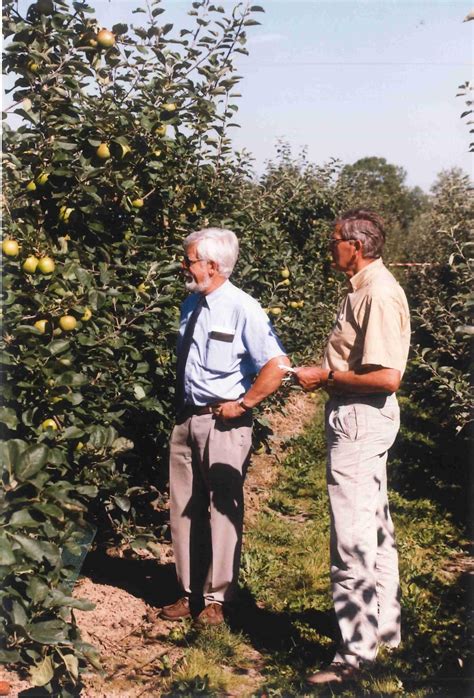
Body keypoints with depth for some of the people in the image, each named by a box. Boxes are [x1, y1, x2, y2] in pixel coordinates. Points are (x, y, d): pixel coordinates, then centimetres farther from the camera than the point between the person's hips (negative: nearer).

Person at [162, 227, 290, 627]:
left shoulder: (242, 309, -15)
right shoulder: (191, 305, 8)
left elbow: (277, 366, -20)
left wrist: (242, 404, -15)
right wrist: (179, 404, 12)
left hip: (224, 422, -7)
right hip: (186, 418, 7)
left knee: (222, 510, 5)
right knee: (184, 508, 13)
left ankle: (215, 598, 19)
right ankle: (190, 592, 28)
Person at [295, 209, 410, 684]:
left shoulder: (378, 294, -19)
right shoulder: (364, 288, 11)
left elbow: (387, 377, -25)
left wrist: (326, 376, -18)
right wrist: (327, 376, 6)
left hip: (360, 417, -11)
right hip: (362, 416, 11)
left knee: (353, 538, -6)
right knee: (374, 527, 19)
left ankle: (356, 653, 3)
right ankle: (384, 627, 34)